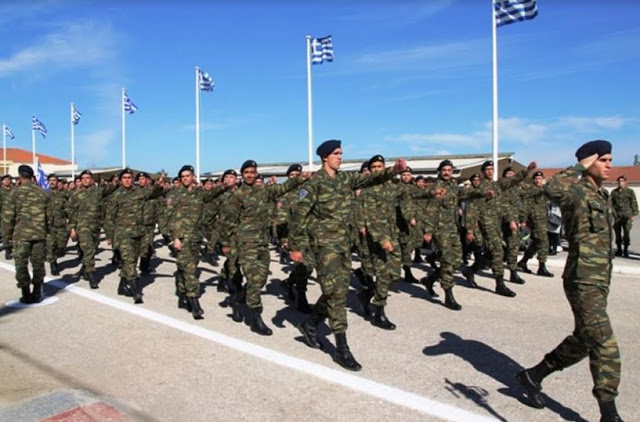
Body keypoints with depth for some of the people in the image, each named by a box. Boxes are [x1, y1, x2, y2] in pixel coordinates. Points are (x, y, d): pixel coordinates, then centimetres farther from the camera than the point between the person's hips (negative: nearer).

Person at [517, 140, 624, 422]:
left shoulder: (602, 195, 15)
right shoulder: (577, 191, -13)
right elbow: (552, 189, -39)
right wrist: (580, 168, -24)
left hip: (600, 281, 10)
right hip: (583, 281, -10)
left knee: (583, 341, 17)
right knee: (605, 348, -6)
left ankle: (533, 376, 30)